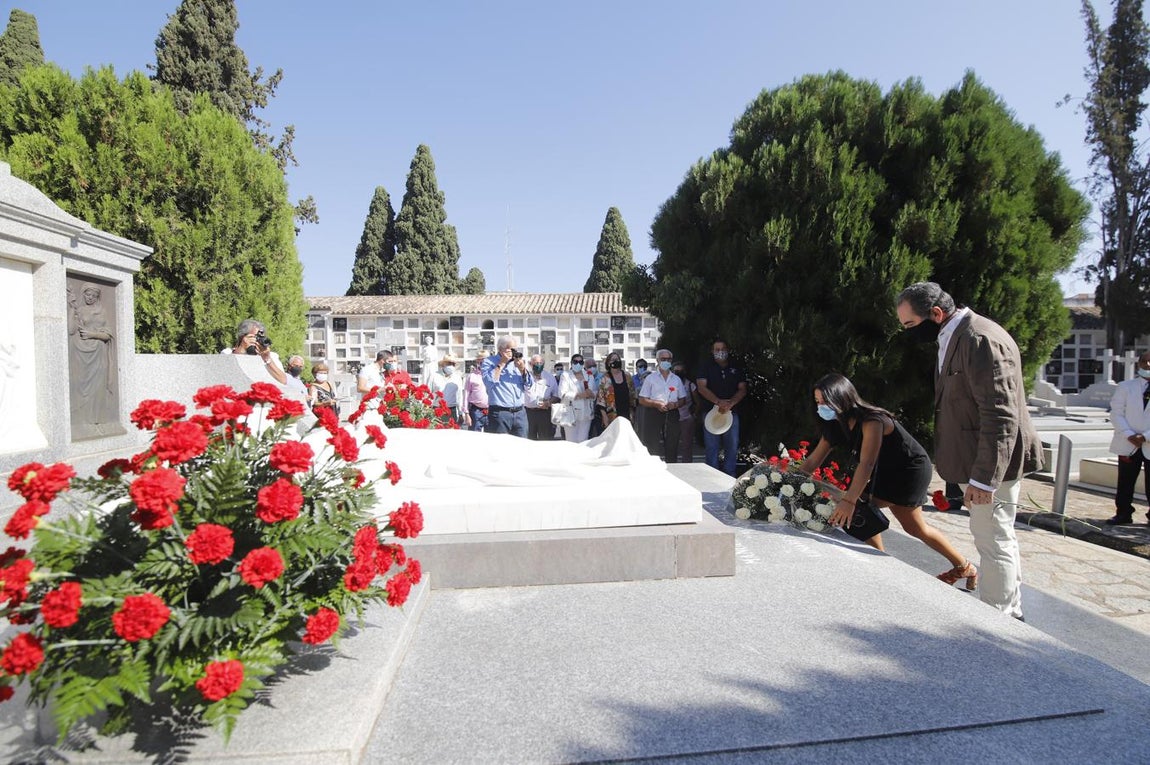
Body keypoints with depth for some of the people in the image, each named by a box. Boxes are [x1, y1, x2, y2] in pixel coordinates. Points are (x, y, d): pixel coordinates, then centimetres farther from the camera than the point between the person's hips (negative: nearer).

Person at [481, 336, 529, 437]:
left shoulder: (518, 361, 15)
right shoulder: (489, 361, 2)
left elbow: (529, 385, 12)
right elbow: (489, 382, -15)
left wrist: (522, 369, -4)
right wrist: (501, 363, -9)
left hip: (520, 413, 5)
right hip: (499, 413, -4)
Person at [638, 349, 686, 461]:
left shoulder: (677, 379, 17)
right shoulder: (650, 378, 7)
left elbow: (682, 400, 18)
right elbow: (642, 400, 2)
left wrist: (675, 404, -5)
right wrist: (656, 404, -15)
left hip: (672, 415, 3)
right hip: (654, 415, -3)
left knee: (672, 447, 1)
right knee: (653, 449, -8)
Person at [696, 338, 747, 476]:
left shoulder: (736, 369, 12)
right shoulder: (707, 368, 5)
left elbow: (742, 390, 5)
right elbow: (702, 387, -7)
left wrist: (730, 403, -15)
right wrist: (719, 402, -20)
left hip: (732, 411, 2)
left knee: (732, 446, 2)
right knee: (711, 446, 0)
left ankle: (729, 476, 11)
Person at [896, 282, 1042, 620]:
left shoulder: (981, 340, -22)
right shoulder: (953, 338, 9)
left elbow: (1001, 416, -25)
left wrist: (983, 478, -25)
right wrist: (946, 458, 21)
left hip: (993, 463, -11)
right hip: (985, 459, 11)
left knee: (994, 542, -2)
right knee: (999, 538, 20)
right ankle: (1011, 613, 35)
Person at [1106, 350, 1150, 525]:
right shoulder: (1125, 387, 5)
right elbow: (1116, 413, 0)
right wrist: (1129, 435, -12)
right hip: (1128, 445, 1)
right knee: (1125, 483, 7)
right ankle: (1123, 514, 17)